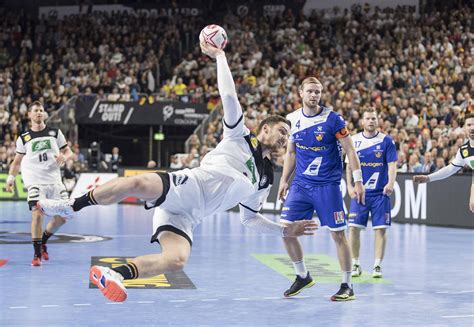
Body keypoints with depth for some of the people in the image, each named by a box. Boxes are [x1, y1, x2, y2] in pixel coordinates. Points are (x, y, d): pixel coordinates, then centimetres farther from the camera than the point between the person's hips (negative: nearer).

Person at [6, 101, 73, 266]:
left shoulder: (55, 133, 8)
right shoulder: (23, 138, 7)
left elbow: (68, 152, 12)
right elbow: (17, 161, 14)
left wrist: (64, 156, -11)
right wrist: (10, 178, 3)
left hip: (54, 181, 2)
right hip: (35, 182, -2)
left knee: (61, 218, 1)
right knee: (37, 214, -17)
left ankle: (43, 241, 27)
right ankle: (37, 254, -5)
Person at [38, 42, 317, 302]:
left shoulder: (265, 179, 26)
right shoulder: (240, 137, 12)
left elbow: (249, 217, 32)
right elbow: (229, 97, 1)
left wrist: (286, 230, 25)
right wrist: (219, 55, 1)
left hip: (187, 215, 5)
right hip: (186, 186, -5)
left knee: (176, 260, -27)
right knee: (139, 183, -37)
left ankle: (117, 274, -21)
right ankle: (72, 206, -19)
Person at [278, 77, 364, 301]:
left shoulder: (333, 119, -8)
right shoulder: (292, 120, 5)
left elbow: (350, 150, -6)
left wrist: (358, 181, -11)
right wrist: (284, 179, 13)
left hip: (327, 186, -4)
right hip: (301, 184, 4)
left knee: (338, 234, -3)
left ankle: (347, 286, 9)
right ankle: (302, 276, 17)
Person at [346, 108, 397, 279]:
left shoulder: (386, 140, -1)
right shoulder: (354, 140, 4)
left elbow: (392, 165, -5)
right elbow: (349, 165, 9)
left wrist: (390, 183, -21)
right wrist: (349, 186, -1)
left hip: (380, 193, -1)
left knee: (380, 229, -2)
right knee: (354, 228, -2)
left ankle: (377, 265, 8)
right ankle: (356, 265, 11)